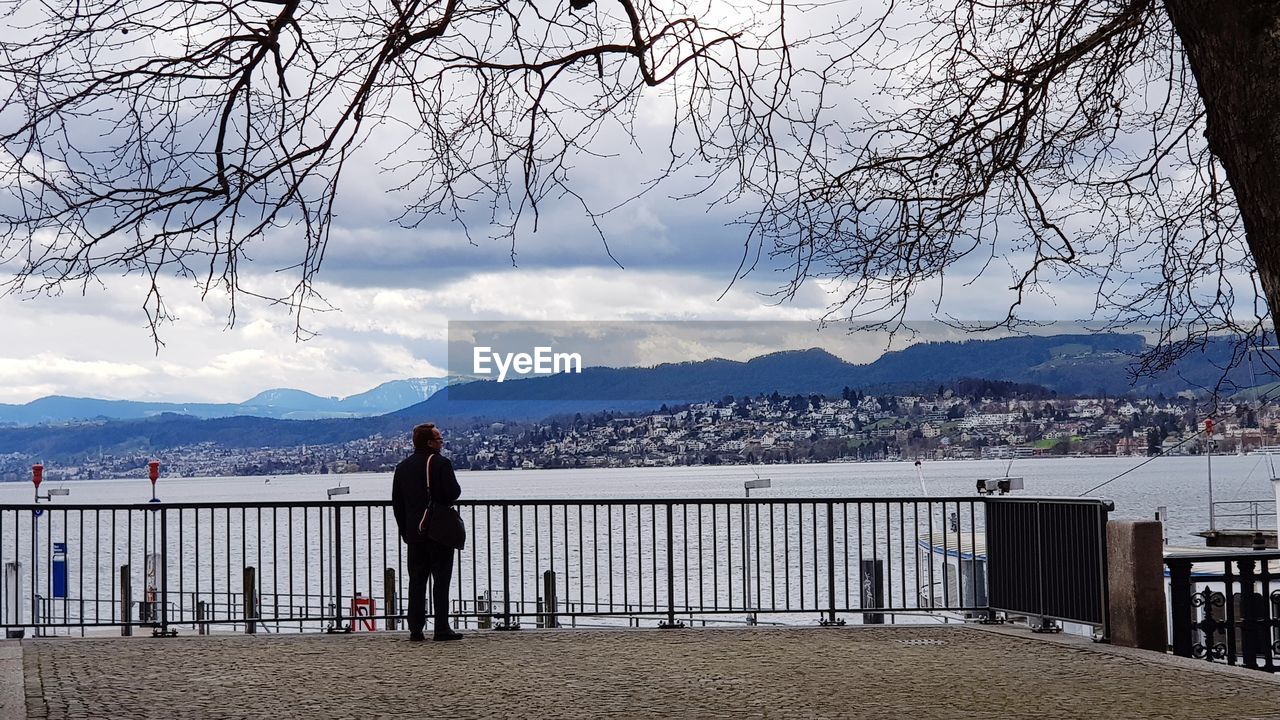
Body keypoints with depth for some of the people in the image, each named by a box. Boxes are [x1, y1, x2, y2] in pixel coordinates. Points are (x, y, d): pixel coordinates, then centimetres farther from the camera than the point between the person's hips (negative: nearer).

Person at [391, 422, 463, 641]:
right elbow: (453, 493, -16)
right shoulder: (441, 463, -9)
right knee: (441, 580, -1)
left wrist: (404, 530, 17)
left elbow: (396, 502, 12)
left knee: (416, 581, 7)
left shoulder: (402, 467, 10)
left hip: (414, 533, 5)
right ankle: (441, 628, -4)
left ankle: (415, 629, 4)